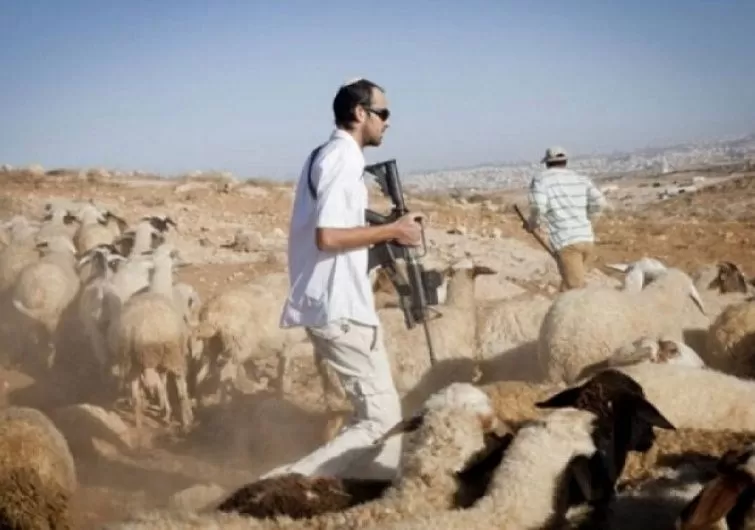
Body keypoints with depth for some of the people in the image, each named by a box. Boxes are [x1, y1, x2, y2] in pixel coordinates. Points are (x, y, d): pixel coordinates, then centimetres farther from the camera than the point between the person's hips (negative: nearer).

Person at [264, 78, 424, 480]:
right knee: (382, 416, -6)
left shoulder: (327, 156, 16)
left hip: (331, 304, 10)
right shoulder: (342, 159, -14)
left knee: (377, 409, 16)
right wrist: (391, 231, -14)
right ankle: (291, 482, -10)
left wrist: (384, 234, 13)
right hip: (340, 308, -10)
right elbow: (327, 236, -24)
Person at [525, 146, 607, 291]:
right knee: (569, 285, 19)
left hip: (566, 242, -6)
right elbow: (600, 202, 4)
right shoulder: (581, 178, 16)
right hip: (587, 240, 6)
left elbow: (538, 206, -12)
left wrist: (532, 223, 8)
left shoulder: (541, 178, 4)